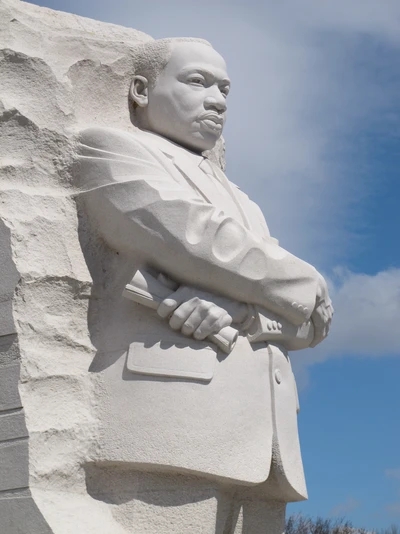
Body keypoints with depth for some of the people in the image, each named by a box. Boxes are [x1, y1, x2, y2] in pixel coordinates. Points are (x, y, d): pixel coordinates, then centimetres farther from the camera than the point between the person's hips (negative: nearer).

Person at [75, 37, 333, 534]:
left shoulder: (242, 206, 32)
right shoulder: (107, 149, 12)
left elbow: (310, 321, 17)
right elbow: (203, 243, -5)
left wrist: (237, 307, -6)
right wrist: (308, 287, 11)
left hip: (260, 454, 7)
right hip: (161, 434, -6)